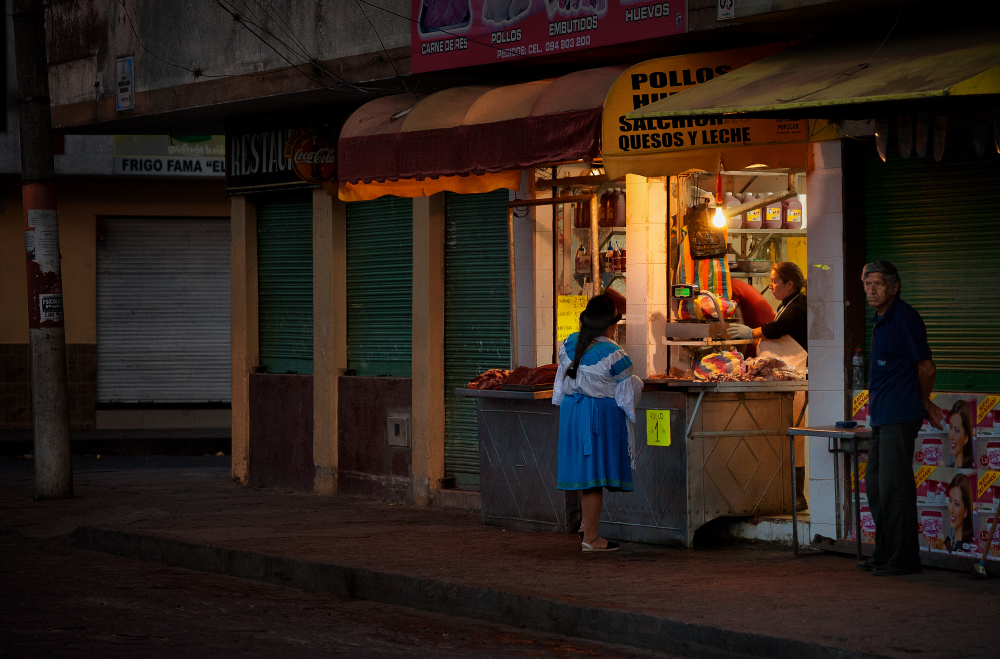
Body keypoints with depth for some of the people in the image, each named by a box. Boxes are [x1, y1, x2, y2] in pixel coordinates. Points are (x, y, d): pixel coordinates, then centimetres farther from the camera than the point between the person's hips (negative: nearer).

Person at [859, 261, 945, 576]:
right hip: (882, 417, 10)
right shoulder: (881, 319, 17)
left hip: (900, 416, -10)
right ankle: (885, 553, 22)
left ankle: (903, 558, -4)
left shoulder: (905, 317, -13)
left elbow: (926, 367, -10)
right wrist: (924, 403, 22)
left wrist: (922, 402, 5)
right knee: (876, 485, 13)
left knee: (894, 487, -8)